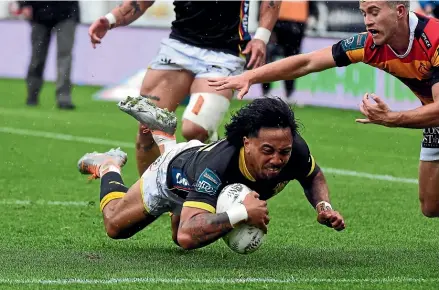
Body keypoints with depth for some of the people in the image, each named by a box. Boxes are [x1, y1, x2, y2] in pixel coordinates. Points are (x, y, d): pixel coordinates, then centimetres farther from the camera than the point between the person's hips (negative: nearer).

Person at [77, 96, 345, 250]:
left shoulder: (295, 149, -38)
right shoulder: (218, 165, -53)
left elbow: (314, 177, -11)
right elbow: (188, 234, -60)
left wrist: (324, 207, -30)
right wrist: (242, 212, -63)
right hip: (174, 175, -5)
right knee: (115, 226, 18)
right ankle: (109, 166, 47)